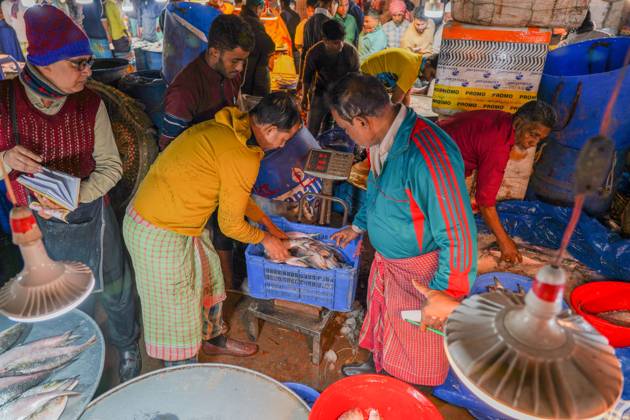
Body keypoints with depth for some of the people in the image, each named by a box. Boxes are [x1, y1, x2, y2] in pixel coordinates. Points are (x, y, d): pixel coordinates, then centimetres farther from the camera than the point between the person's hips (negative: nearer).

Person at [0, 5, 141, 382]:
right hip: (35, 224, 1)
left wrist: (76, 197, -24)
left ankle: (128, 347, 46)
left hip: (90, 218, 0)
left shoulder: (90, 103, -15)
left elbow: (111, 166, -9)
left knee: (115, 289, 17)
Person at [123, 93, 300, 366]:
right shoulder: (242, 158, -26)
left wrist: (269, 226, 20)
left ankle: (213, 339, 48)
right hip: (159, 236, -9)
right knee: (177, 311, 8)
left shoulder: (227, 128, 2)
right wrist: (264, 239, 4)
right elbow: (230, 224, -14)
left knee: (209, 280, 24)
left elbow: (235, 194, 15)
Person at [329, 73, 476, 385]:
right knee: (382, 319, 29)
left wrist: (448, 293, -27)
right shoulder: (383, 138, -6)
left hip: (421, 274, -8)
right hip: (386, 259, 8)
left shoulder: (427, 157, -38)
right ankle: (377, 366, 57)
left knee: (416, 344, 16)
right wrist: (359, 226, 26)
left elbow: (458, 234, -33)